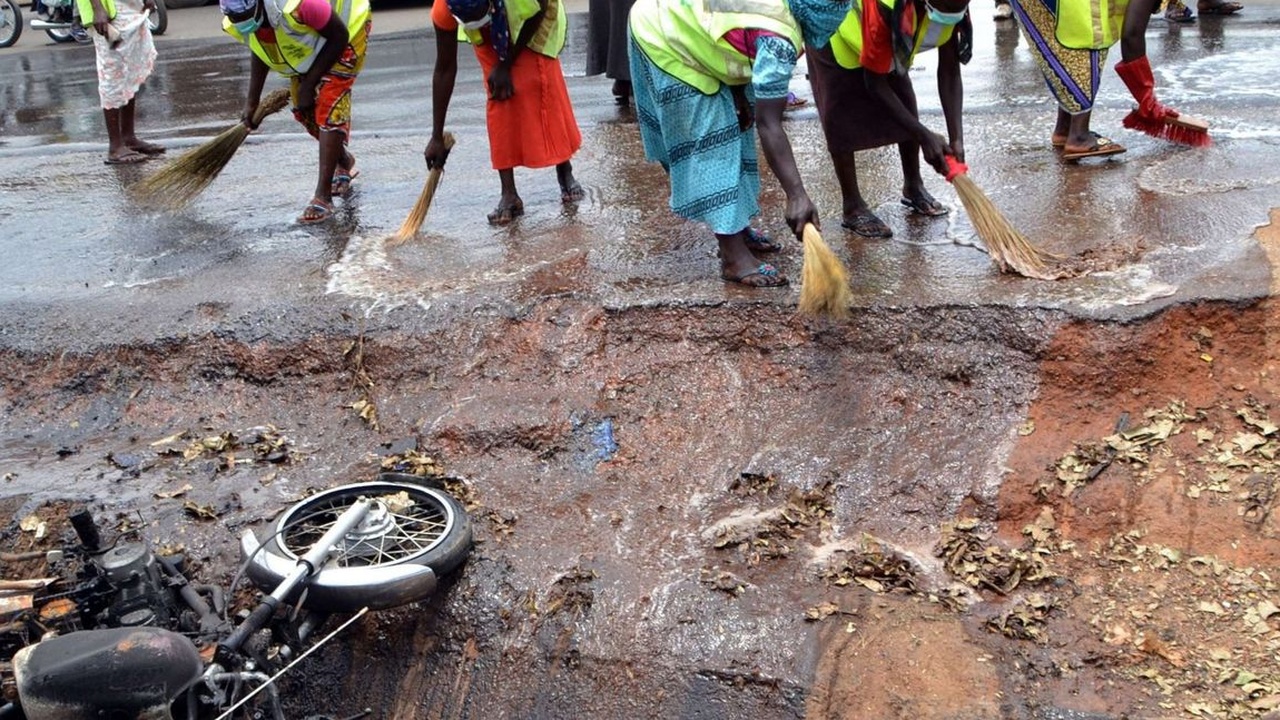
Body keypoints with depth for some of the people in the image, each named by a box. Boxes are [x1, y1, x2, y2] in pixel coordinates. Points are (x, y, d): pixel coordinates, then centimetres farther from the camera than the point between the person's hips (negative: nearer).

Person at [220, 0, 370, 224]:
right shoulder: (239, 24, -19)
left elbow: (338, 37, -27)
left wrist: (309, 84, -23)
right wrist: (252, 101, 0)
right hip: (305, 49, 7)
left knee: (329, 108, -18)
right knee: (305, 112, 7)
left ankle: (322, 198, -18)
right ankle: (344, 162, 37)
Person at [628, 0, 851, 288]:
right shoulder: (779, 40, -29)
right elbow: (768, 124, -31)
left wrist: (739, 95, 3)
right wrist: (797, 195, -34)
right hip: (665, 43, -10)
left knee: (728, 127, 17)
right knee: (708, 142, -9)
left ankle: (735, 231, 28)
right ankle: (734, 258, -5)